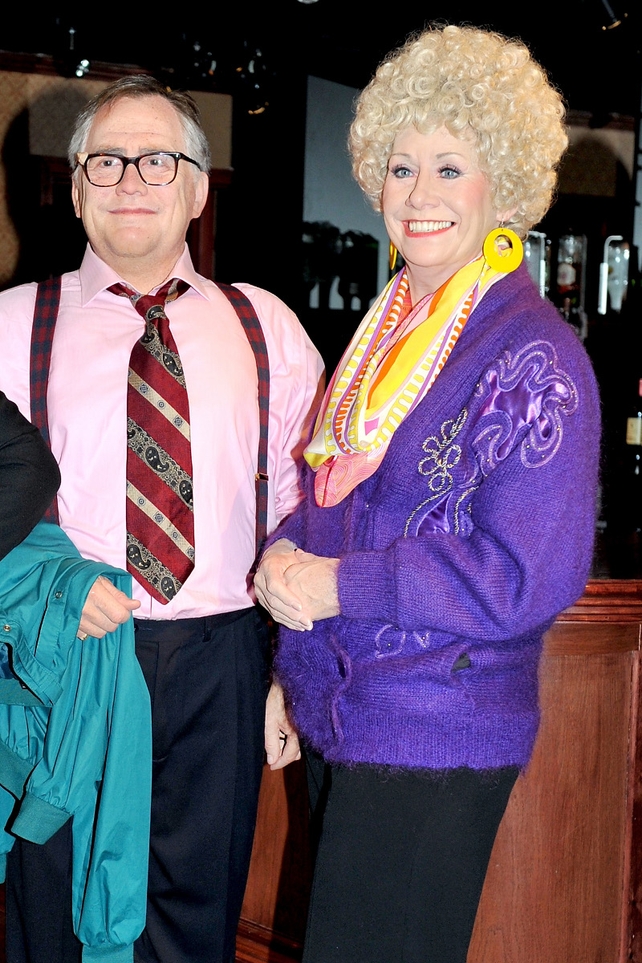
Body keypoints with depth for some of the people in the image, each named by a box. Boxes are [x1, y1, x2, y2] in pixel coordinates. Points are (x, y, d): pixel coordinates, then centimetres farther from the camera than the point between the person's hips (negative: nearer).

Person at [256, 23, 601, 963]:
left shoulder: (531, 357, -13)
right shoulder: (385, 336, 11)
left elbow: (529, 574, -19)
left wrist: (338, 585, -18)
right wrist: (286, 554, -3)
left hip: (434, 744, -7)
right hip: (335, 715, 8)